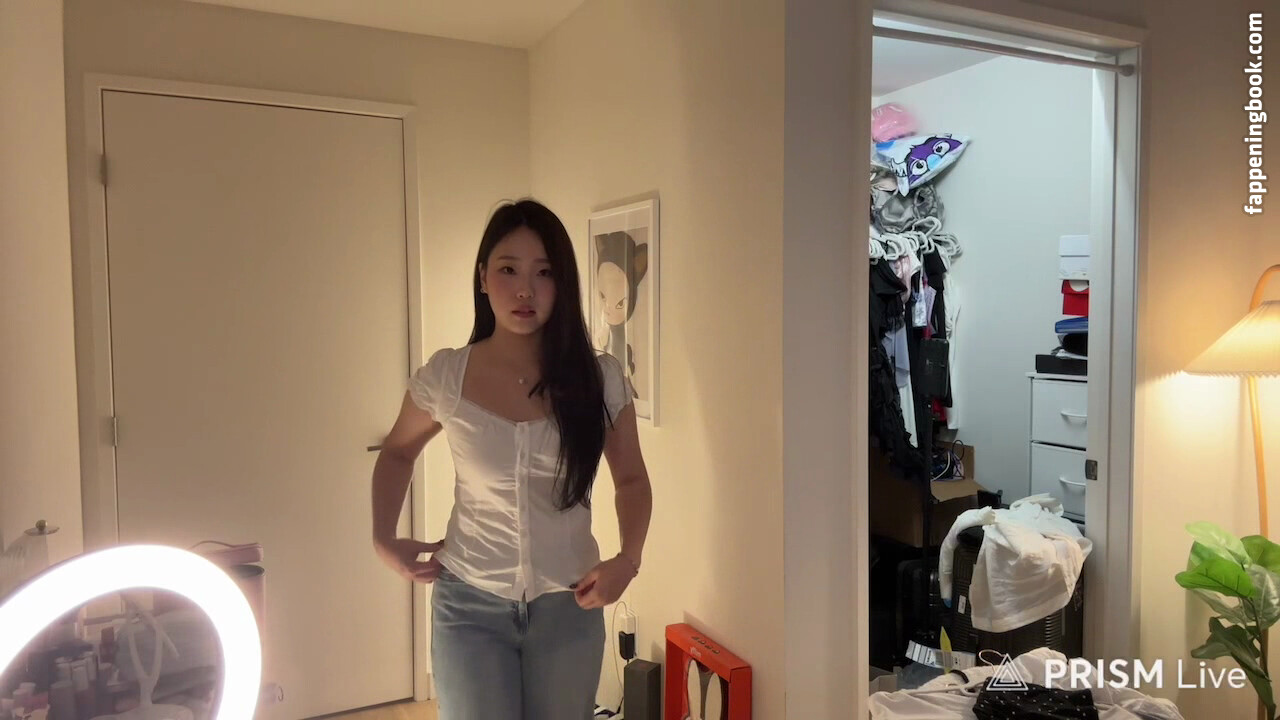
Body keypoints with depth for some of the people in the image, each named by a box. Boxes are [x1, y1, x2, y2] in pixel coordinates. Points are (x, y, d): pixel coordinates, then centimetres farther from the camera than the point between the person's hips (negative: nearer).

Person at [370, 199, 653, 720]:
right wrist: (383, 540, 0)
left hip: (569, 605, 1)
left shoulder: (601, 379, -10)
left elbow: (631, 479, 4)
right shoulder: (444, 377, -10)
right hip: (470, 604, -1)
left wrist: (628, 559, -11)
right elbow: (397, 452, 11)